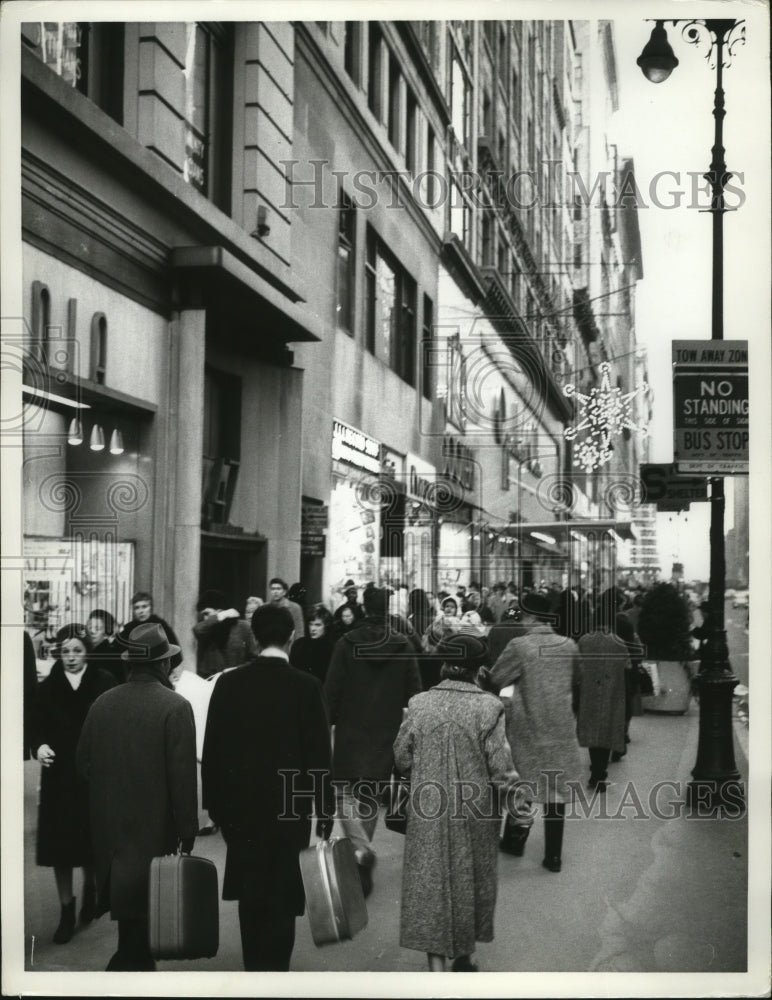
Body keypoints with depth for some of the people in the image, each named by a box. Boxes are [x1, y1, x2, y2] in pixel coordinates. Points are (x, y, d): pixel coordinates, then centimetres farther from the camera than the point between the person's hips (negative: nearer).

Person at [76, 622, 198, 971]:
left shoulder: (102, 703, 1)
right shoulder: (175, 707, -13)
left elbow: (84, 763, 7)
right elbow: (182, 776, -13)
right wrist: (187, 834, -6)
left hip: (109, 828, 5)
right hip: (154, 831, -5)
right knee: (140, 924, 2)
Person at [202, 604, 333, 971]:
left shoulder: (228, 683, -3)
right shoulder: (305, 686, -10)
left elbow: (212, 749, 0)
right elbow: (319, 752, -8)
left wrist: (215, 803, 9)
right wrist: (324, 811, 0)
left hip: (241, 807, 3)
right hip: (290, 807, -2)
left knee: (250, 896, 14)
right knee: (282, 897, 6)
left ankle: (254, 968, 20)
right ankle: (275, 968, 5)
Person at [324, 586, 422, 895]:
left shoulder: (347, 644, -8)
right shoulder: (403, 646, -2)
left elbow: (332, 690, -7)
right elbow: (414, 691, 1)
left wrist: (328, 721, 3)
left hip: (351, 732, -3)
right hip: (386, 734, 3)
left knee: (346, 791, 3)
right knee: (372, 795, 14)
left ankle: (361, 846, -21)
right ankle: (363, 858, 22)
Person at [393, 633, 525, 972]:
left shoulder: (419, 704, -8)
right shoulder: (488, 707, -16)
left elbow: (401, 758, 1)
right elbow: (500, 766, -15)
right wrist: (511, 778, 6)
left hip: (428, 810, 1)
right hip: (475, 814, -1)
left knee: (430, 881, 11)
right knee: (470, 880, 18)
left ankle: (437, 961, 9)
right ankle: (464, 954, 32)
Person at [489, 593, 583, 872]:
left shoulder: (519, 646, -17)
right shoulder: (569, 646, -3)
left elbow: (495, 679, -8)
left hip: (527, 728, -3)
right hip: (560, 728, 3)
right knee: (556, 790, 8)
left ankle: (515, 839, 29)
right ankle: (553, 855, 13)